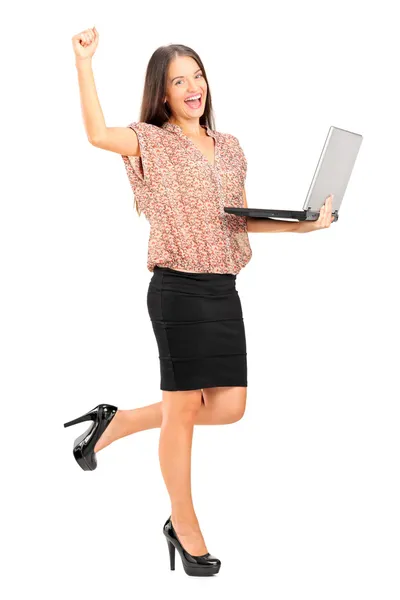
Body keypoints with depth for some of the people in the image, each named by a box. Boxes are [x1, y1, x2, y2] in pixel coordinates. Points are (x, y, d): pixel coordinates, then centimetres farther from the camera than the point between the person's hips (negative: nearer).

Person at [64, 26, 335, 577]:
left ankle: (117, 422, 22)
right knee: (182, 410, 1)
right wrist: (84, 62, -19)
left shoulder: (230, 148, 15)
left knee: (228, 407, 5)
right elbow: (98, 134, -20)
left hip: (224, 290, 7)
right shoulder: (152, 140, -2)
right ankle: (185, 529, 18)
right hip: (178, 288, -6)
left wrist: (307, 224, 9)